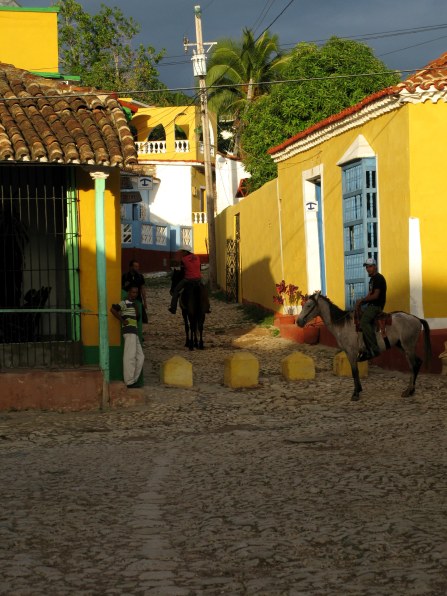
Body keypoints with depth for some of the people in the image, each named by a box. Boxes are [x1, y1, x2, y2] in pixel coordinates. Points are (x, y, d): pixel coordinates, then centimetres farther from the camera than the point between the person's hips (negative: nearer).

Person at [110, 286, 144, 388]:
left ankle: (134, 380, 14)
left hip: (134, 332, 9)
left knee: (140, 357, 10)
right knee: (130, 356, -11)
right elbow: (113, 309, -19)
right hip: (129, 331, -9)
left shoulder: (134, 303, 22)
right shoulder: (124, 303, -5)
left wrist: (137, 308, 0)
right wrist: (122, 320, -13)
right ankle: (129, 382, -12)